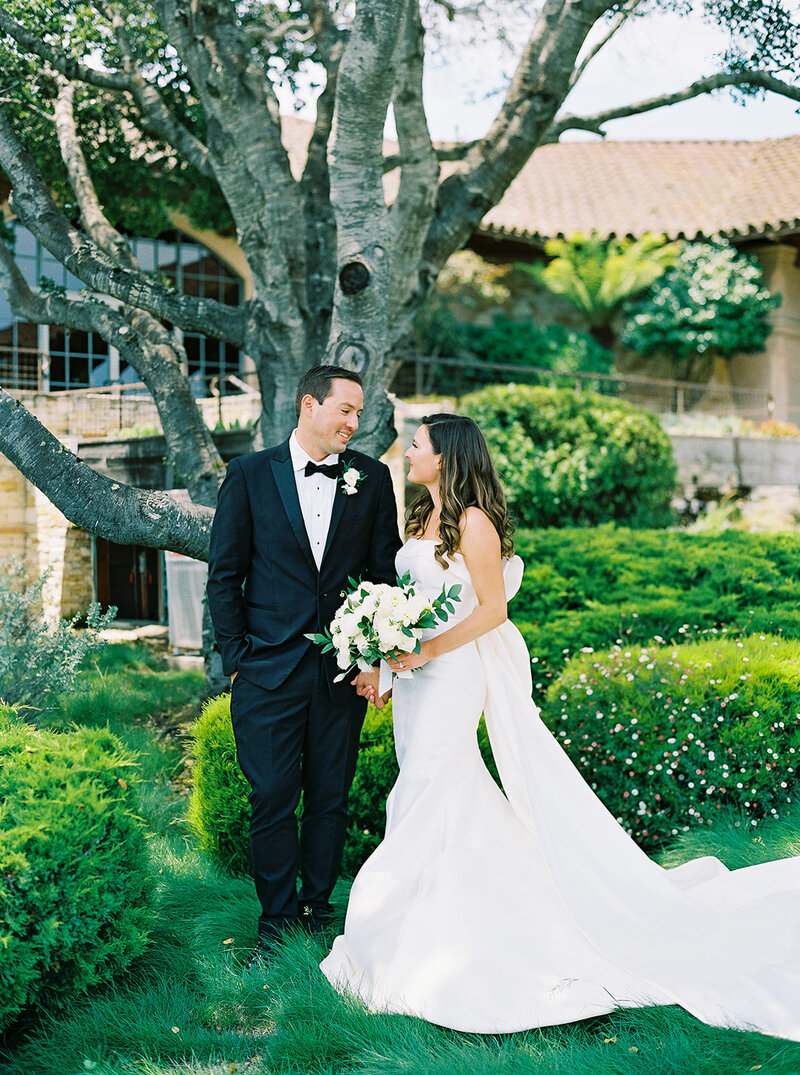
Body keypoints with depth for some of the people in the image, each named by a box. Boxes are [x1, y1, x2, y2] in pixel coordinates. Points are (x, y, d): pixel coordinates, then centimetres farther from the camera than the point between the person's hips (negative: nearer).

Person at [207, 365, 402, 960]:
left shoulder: (372, 477, 5)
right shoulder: (250, 474, 1)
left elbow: (386, 572, 7)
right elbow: (225, 575, 2)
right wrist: (235, 658, -2)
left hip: (344, 669, 2)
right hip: (268, 669, -1)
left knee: (330, 799, 10)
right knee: (273, 799, 2)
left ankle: (317, 913, 25)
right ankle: (277, 921, 18)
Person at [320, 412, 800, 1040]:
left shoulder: (473, 522, -13)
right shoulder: (423, 519, 12)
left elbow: (492, 609, -16)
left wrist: (429, 650, -21)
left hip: (455, 672, -8)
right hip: (417, 672, 8)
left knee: (424, 797, -5)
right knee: (451, 795, 13)